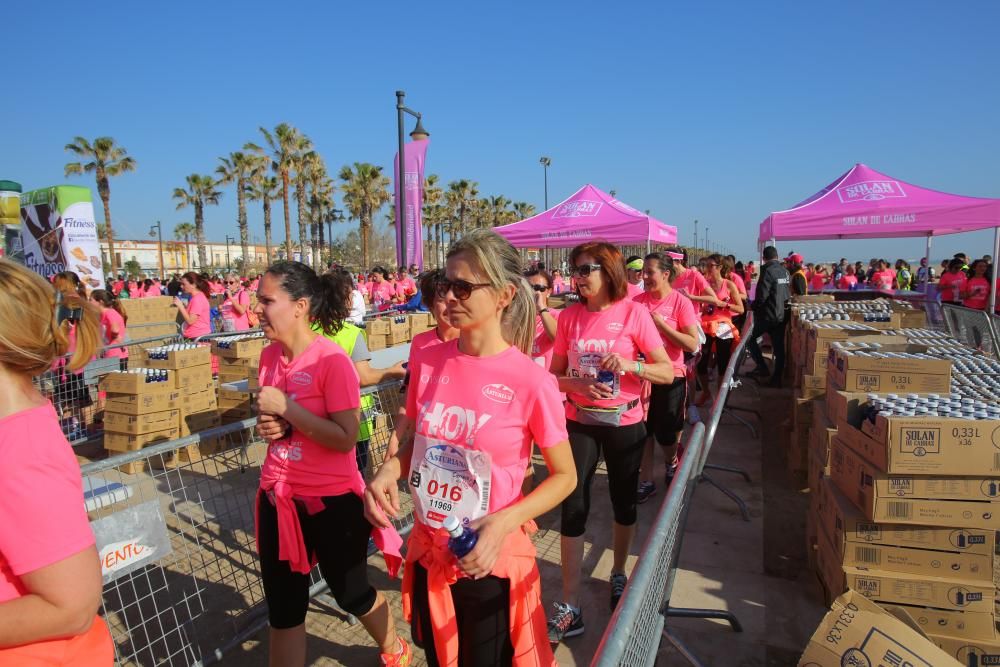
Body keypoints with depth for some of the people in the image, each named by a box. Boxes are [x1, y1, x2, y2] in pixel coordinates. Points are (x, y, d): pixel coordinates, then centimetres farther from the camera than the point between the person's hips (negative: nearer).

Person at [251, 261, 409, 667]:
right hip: (278, 496, 6)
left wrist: (287, 409, -24)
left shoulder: (332, 360, -20)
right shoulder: (270, 356, 0)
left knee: (351, 593, 18)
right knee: (282, 608, 16)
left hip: (331, 499, -5)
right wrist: (269, 426, -6)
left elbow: (345, 438, -22)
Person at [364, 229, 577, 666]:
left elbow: (564, 476, -9)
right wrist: (389, 470, -12)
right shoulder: (425, 361, -6)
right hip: (428, 553, 5)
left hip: (490, 561, -4)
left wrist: (506, 521, -22)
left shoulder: (531, 381, -20)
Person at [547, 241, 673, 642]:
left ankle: (618, 573, 42)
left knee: (624, 503, 15)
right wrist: (579, 385, -18)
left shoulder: (634, 313, -10)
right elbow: (554, 375, 2)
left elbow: (667, 372, -9)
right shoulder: (570, 316, -2)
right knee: (573, 509, -1)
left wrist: (629, 365, -25)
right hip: (579, 423, 1)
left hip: (624, 423, -1)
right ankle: (570, 607, 10)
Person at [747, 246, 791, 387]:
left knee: (750, 338, 11)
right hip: (782, 315, 7)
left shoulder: (768, 271, -15)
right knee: (779, 347, 8)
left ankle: (762, 367, 3)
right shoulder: (785, 271, 6)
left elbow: (762, 295, -19)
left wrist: (753, 307, -4)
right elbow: (788, 294, 12)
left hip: (767, 315, -6)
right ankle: (777, 379, 12)